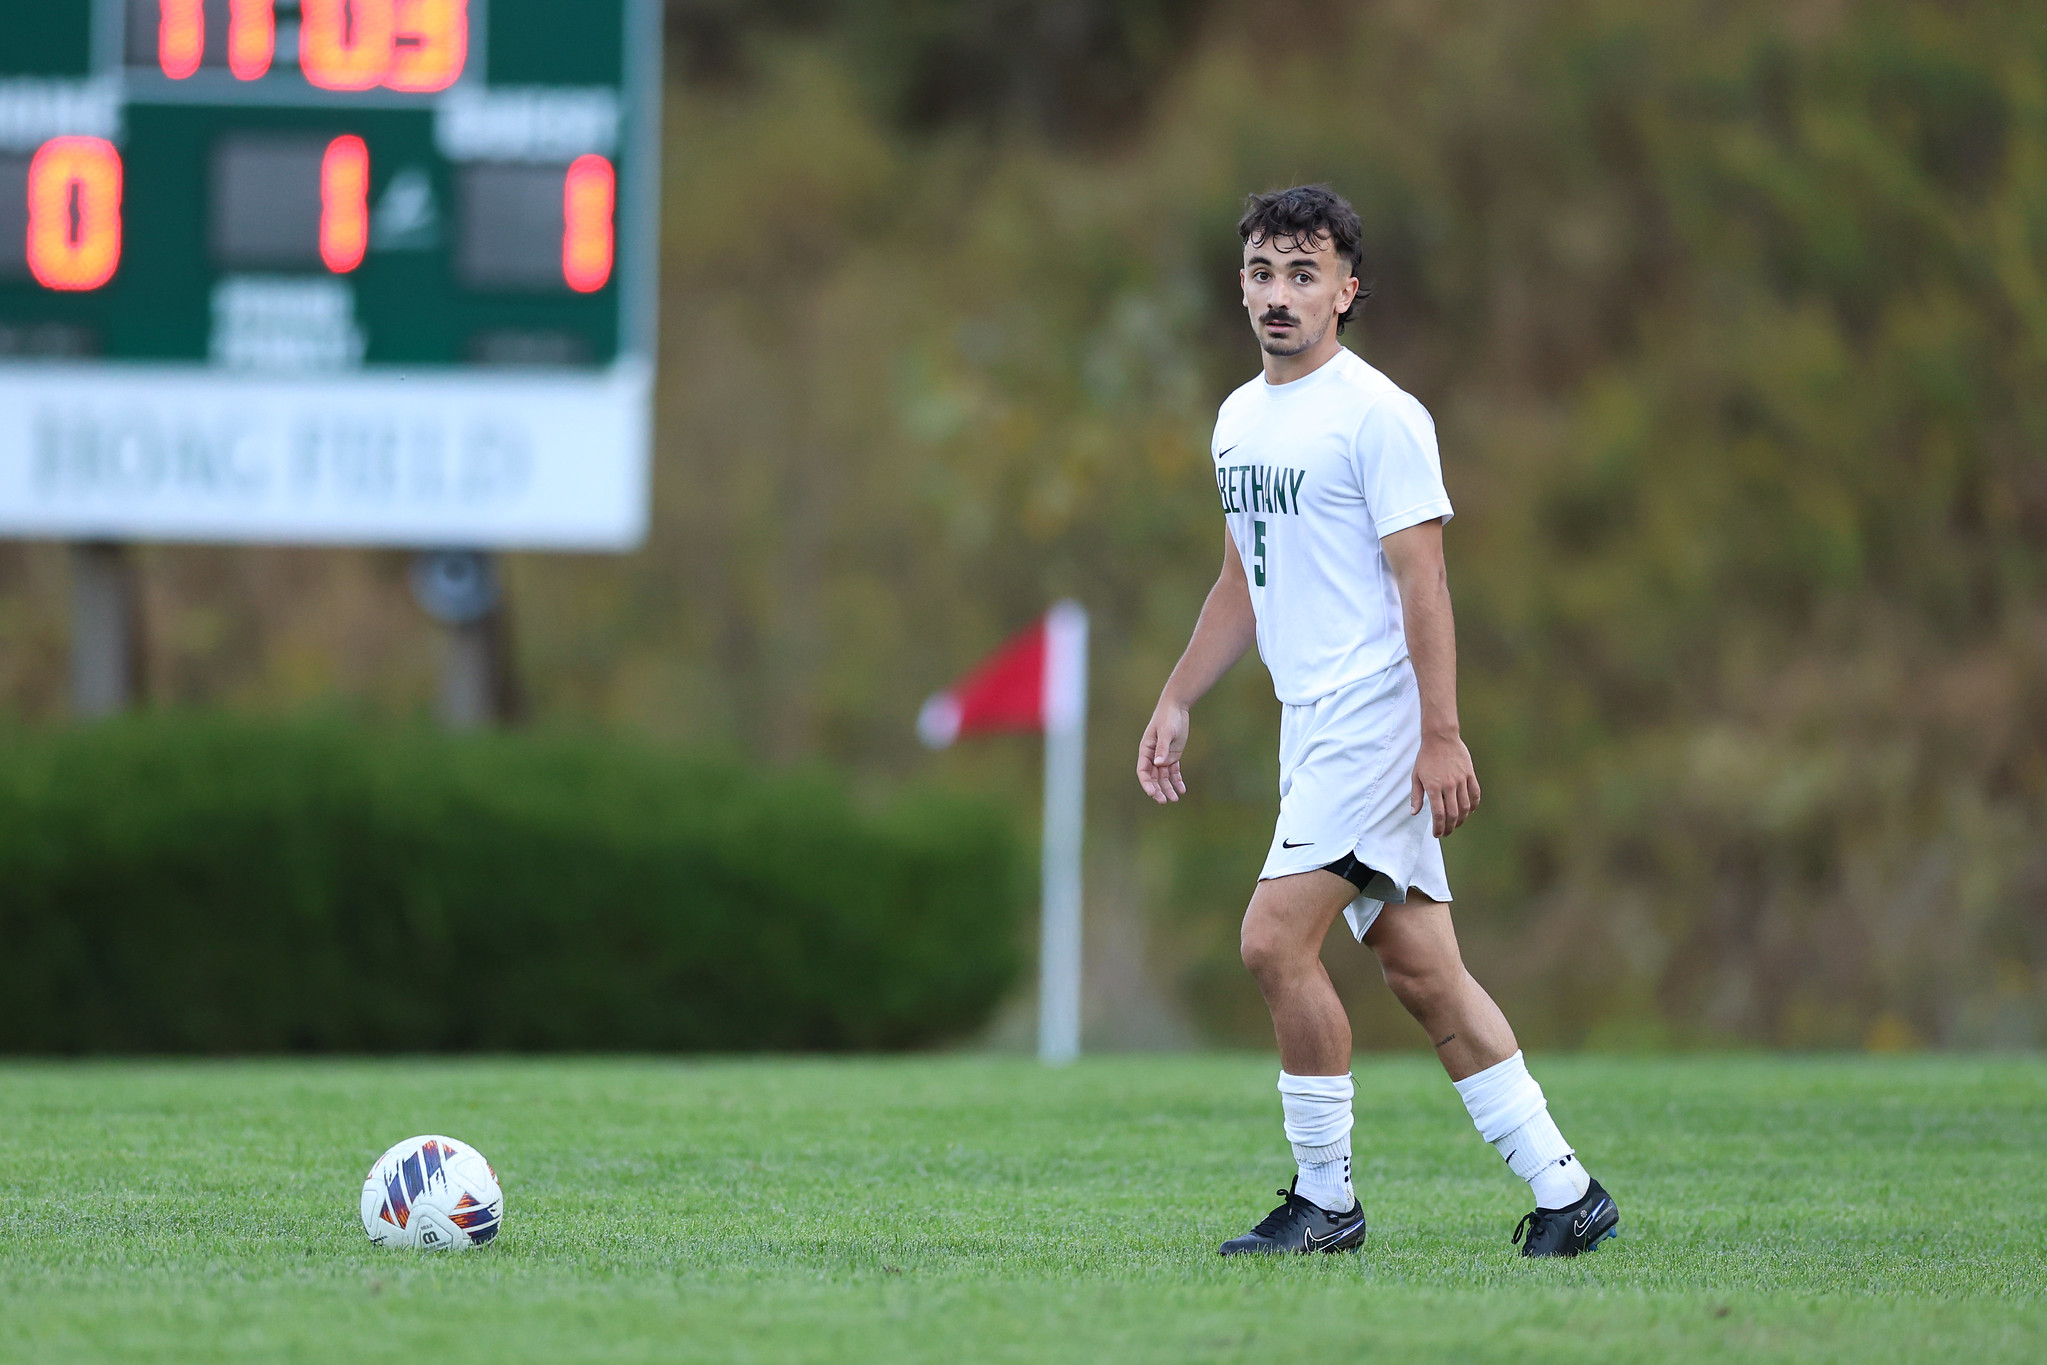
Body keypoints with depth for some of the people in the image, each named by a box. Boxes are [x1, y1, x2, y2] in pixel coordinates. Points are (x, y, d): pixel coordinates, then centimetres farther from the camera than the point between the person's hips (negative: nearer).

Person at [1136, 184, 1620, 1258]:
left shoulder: (1377, 415, -11)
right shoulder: (1239, 418, 15)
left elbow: (1422, 583, -15)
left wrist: (1441, 736, -20)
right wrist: (1176, 702, 21)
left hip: (1376, 721, -8)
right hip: (1313, 726, 8)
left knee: (1276, 940, -14)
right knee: (1419, 969, 6)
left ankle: (1324, 1199, -4)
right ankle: (1564, 1191, 10)